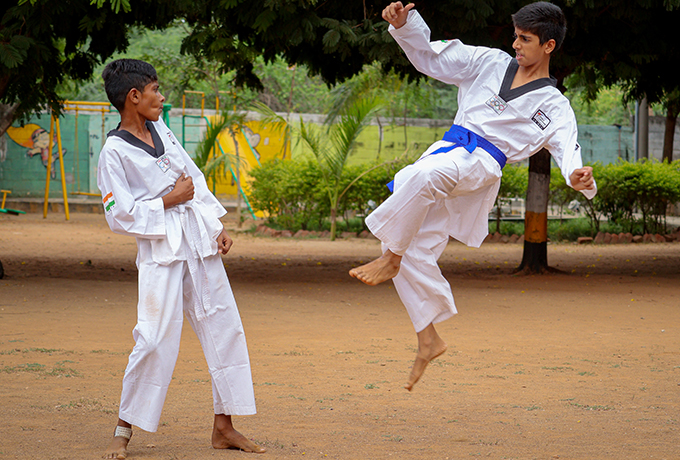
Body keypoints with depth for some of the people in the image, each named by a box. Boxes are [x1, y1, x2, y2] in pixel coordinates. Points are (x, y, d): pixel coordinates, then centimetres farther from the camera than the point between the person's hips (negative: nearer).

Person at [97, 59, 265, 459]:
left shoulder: (161, 130, 11)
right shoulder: (114, 152, -10)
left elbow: (196, 179, 18)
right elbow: (120, 216, -14)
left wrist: (218, 227, 11)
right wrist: (170, 201, -10)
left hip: (200, 243, 7)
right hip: (160, 249, -7)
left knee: (225, 328, 7)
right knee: (156, 339, -13)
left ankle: (224, 427, 16)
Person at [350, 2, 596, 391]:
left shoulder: (553, 107, 6)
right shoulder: (492, 64, 19)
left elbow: (568, 146, -9)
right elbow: (431, 56, 19)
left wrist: (578, 177, -33)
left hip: (481, 164, -6)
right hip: (449, 151, 6)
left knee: (424, 175, -38)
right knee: (414, 249, 1)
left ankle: (389, 261, -25)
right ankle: (429, 338, 14)